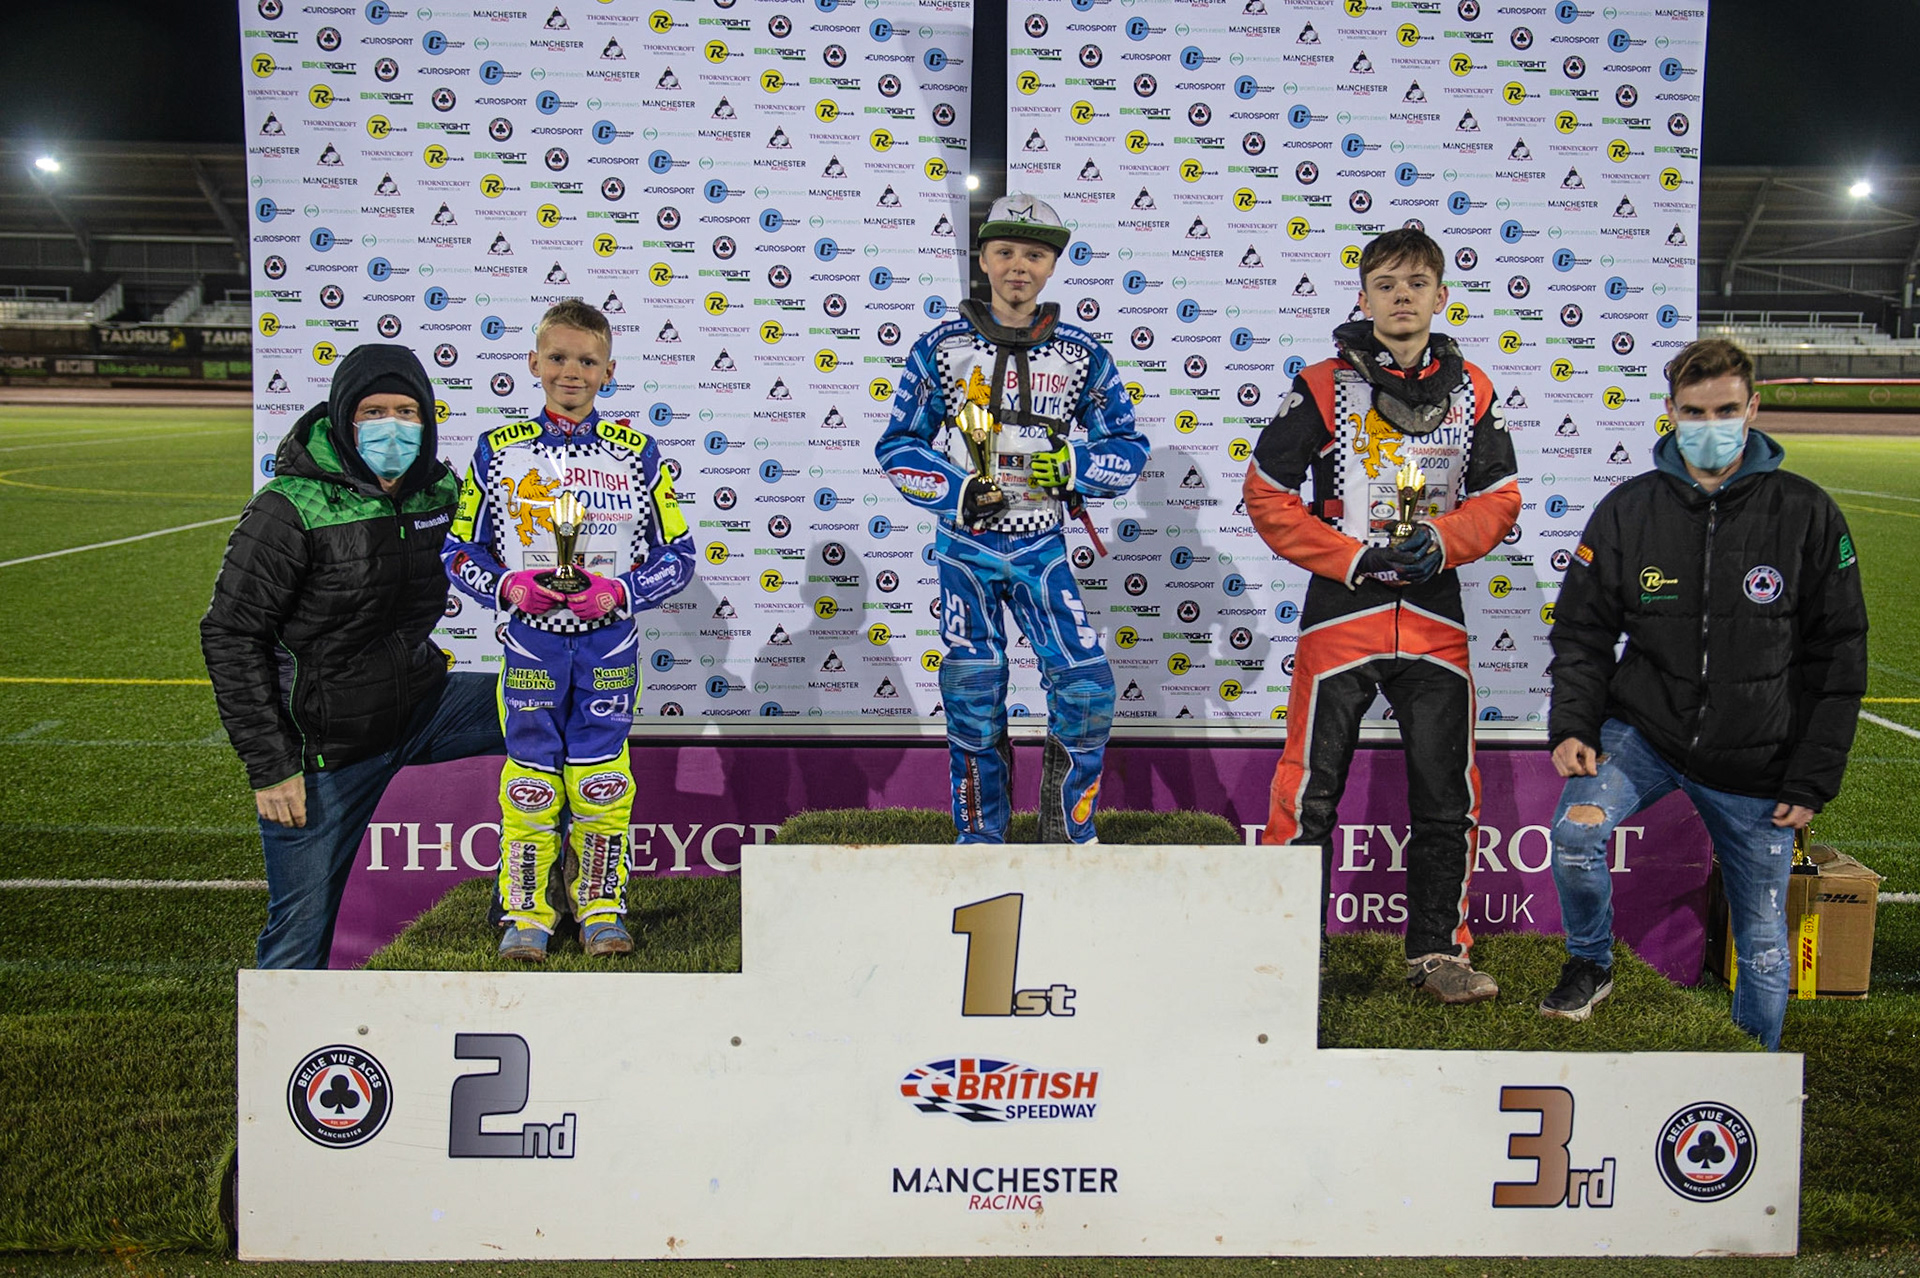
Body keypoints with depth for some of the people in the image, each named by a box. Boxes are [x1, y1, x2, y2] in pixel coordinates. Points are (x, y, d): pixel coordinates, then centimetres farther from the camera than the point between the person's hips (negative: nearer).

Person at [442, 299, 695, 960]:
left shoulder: (636, 452, 1)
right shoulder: (498, 449, 2)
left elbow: (678, 555, 4)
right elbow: (458, 551, 7)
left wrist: (618, 591, -12)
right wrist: (509, 586, -11)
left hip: (608, 642, 0)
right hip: (529, 641, 0)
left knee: (602, 782, 4)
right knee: (530, 781, 3)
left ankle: (601, 910, 19)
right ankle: (526, 915, 17)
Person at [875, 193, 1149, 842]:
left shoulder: (1081, 354, 2)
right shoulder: (941, 347, -1)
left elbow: (1129, 447, 6)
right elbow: (897, 445, 2)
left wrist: (1074, 466, -14)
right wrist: (957, 492, -13)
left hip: (1040, 548, 1)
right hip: (965, 547, -1)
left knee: (1087, 687, -11)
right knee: (973, 702, 3)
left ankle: (1068, 832, 9)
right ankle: (981, 839, 20)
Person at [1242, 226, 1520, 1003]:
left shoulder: (1472, 392, 8)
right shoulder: (1324, 387, -2)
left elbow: (1500, 497, 12)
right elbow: (1267, 493, -2)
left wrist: (1442, 540, -8)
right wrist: (1348, 558, -10)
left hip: (1435, 619, 3)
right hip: (1340, 617, -3)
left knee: (1447, 796, 8)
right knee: (1311, 793, 0)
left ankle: (1438, 951, 22)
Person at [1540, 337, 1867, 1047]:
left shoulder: (1806, 515, -3)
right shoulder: (1627, 510, -1)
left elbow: (1838, 659, 0)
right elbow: (1582, 633, 5)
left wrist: (1813, 781, -3)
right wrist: (1572, 726, -10)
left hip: (1758, 763, 0)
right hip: (1643, 730, 0)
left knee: (1764, 943, 8)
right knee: (1575, 829, -26)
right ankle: (1590, 963, 3)